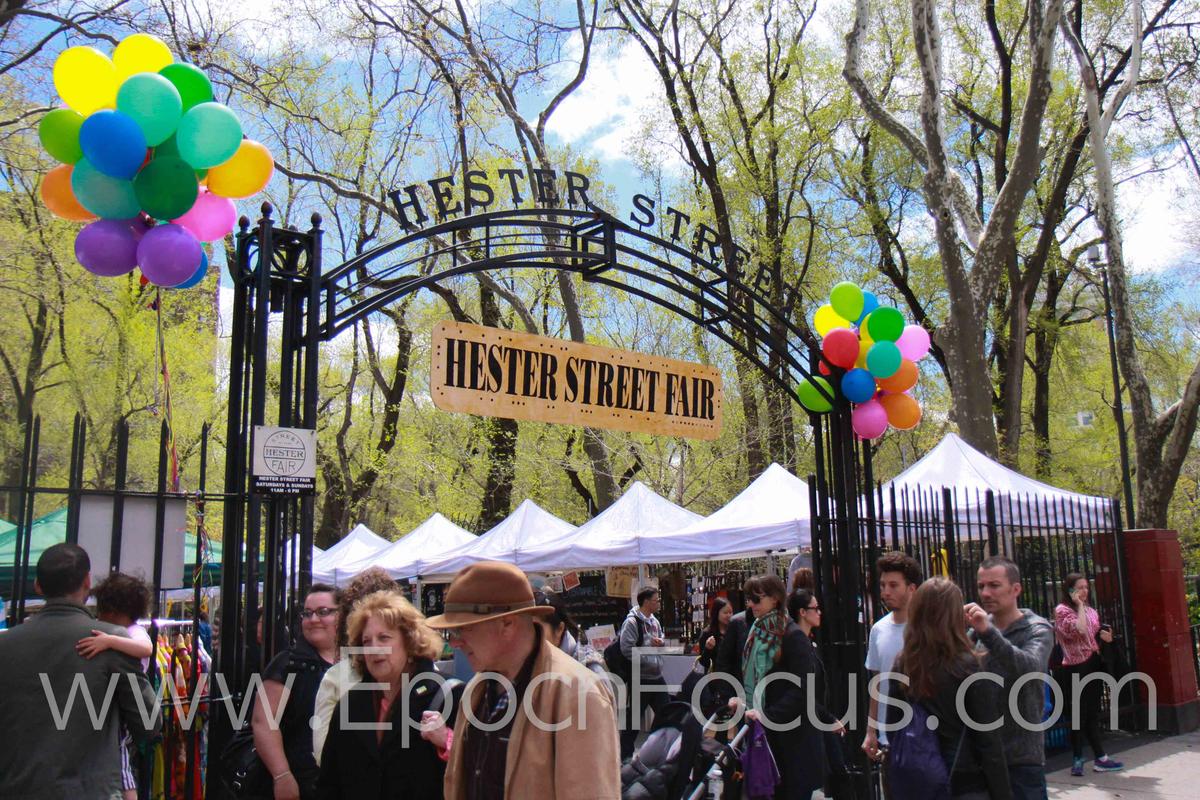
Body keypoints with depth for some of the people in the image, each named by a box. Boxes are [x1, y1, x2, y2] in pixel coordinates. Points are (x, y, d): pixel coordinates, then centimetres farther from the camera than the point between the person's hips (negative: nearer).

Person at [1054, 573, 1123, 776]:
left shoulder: (1089, 609, 13)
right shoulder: (1062, 610, -10)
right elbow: (1079, 630, -26)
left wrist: (1102, 634, 5)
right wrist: (1080, 606, -17)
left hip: (1093, 663, 7)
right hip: (1076, 667, -7)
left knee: (1093, 713, 12)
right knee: (1080, 714, -2)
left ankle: (1100, 758, 17)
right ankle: (1078, 760, 7)